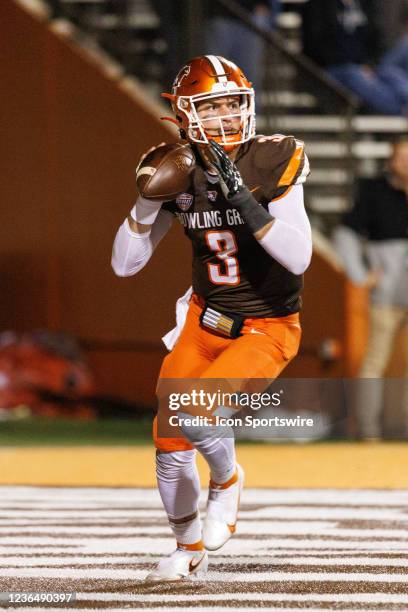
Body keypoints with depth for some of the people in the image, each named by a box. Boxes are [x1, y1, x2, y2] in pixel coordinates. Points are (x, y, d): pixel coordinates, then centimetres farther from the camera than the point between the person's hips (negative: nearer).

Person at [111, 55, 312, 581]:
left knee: (194, 415, -25)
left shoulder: (273, 163, -18)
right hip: (205, 320, 5)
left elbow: (298, 257, -28)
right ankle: (190, 548, 29)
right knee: (169, 440, 4)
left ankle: (228, 480, 9)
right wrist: (150, 198, -19)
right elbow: (125, 264, -4)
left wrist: (244, 199, -35)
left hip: (266, 332, -5)